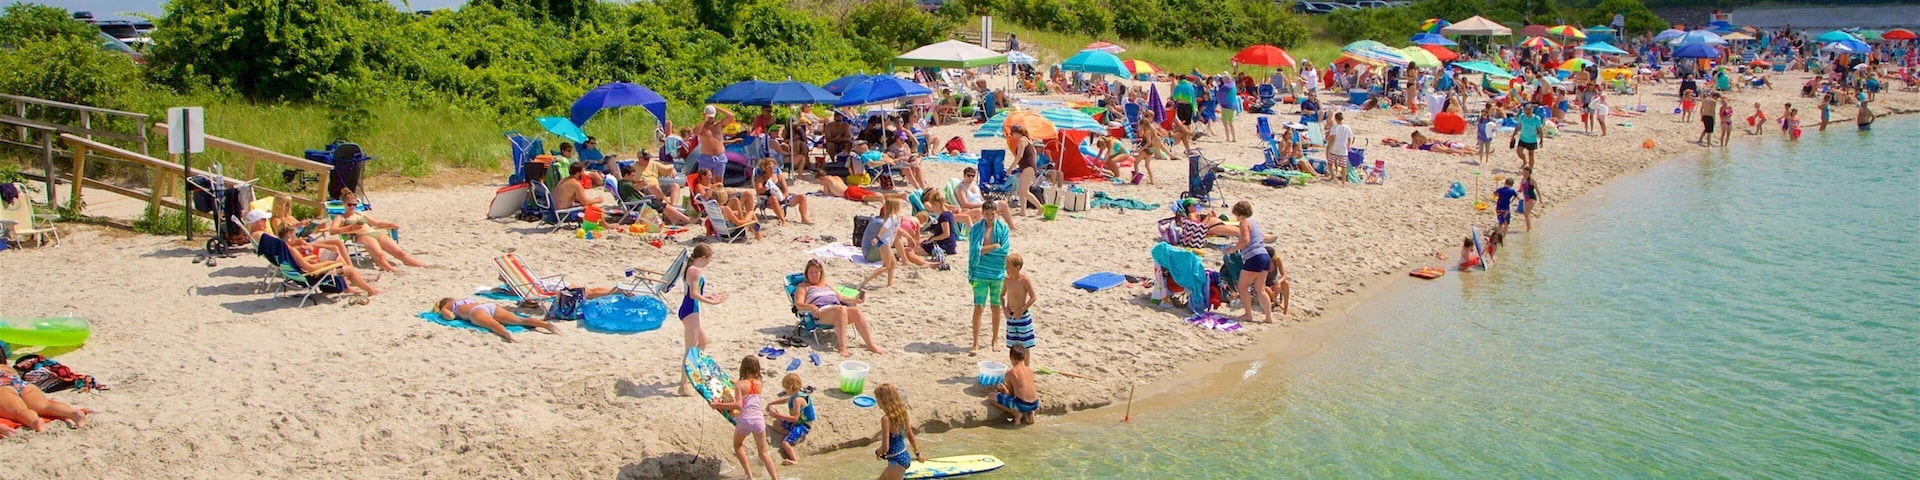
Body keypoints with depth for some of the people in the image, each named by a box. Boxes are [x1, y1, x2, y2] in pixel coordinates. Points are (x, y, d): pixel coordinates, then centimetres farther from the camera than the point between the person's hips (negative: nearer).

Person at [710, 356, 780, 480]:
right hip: (758, 419, 3)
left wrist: (718, 405, -12)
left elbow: (738, 405, -16)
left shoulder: (739, 384, -5)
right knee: (763, 453, 14)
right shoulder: (759, 383, 8)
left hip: (744, 420, -3)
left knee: (737, 445, 26)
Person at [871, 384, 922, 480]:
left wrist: (877, 452, 1)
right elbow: (911, 437, 13)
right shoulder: (901, 413, 3)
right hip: (905, 457, 9)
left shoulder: (886, 419, -21)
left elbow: (885, 448, -21)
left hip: (896, 461, -9)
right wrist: (917, 454, 27)